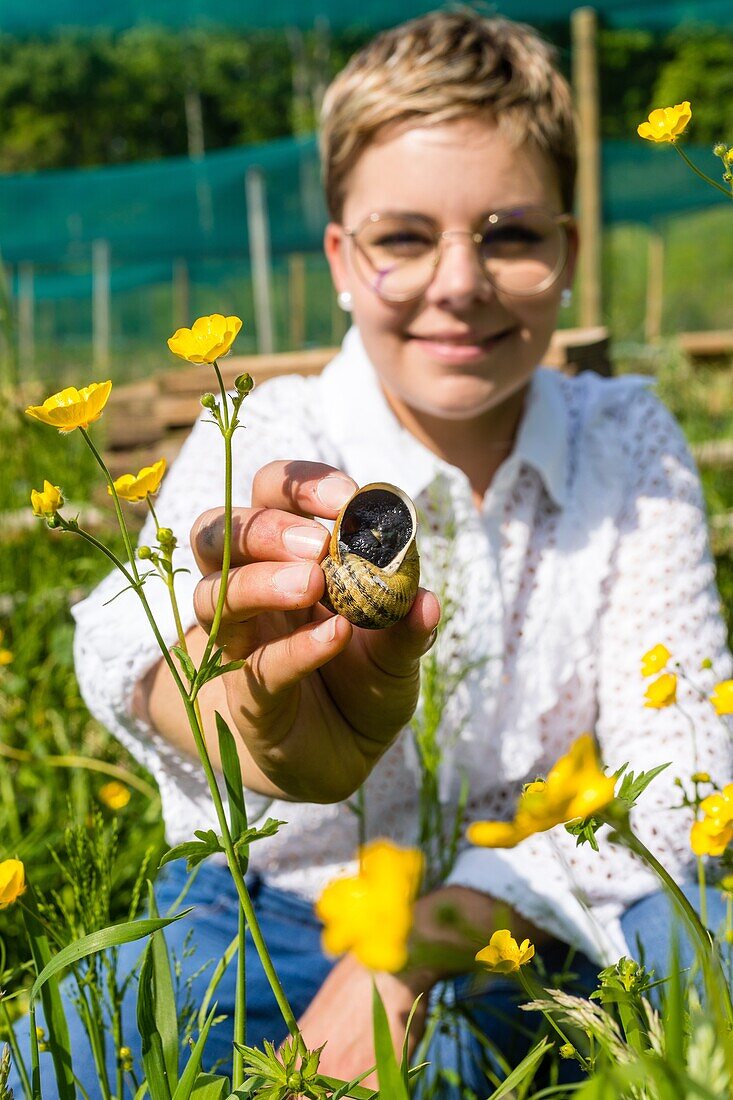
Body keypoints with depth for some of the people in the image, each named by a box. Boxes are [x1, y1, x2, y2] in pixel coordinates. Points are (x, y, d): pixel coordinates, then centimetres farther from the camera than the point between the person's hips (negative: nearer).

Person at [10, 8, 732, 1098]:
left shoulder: (632, 451, -5)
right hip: (263, 934, -2)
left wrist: (413, 947, -24)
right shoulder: (264, 449, -13)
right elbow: (144, 634, -36)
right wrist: (267, 738, -60)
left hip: (534, 934, 2)